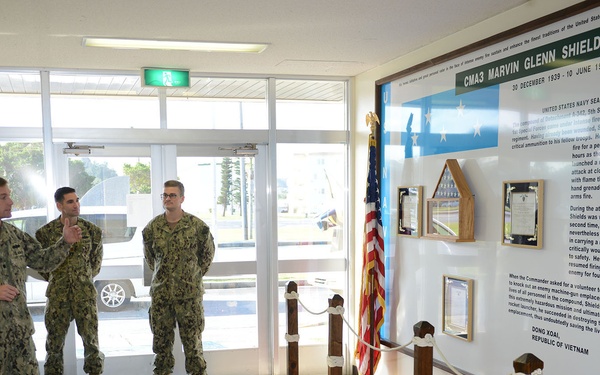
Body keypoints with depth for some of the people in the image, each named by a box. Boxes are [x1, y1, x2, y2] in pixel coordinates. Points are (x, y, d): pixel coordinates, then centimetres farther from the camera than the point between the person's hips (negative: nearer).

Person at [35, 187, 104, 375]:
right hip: (57, 295, 0)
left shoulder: (92, 230, 0)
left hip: (86, 294, 0)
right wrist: (53, 278, 10)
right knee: (54, 342, 8)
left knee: (91, 339, 5)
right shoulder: (46, 232, -3)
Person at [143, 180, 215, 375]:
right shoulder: (152, 227, 0)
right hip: (160, 292, 3)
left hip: (189, 293, -3)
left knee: (192, 339, 3)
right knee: (161, 339, 12)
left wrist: (195, 274, 7)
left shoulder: (197, 226, -7)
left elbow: (208, 252, 7)